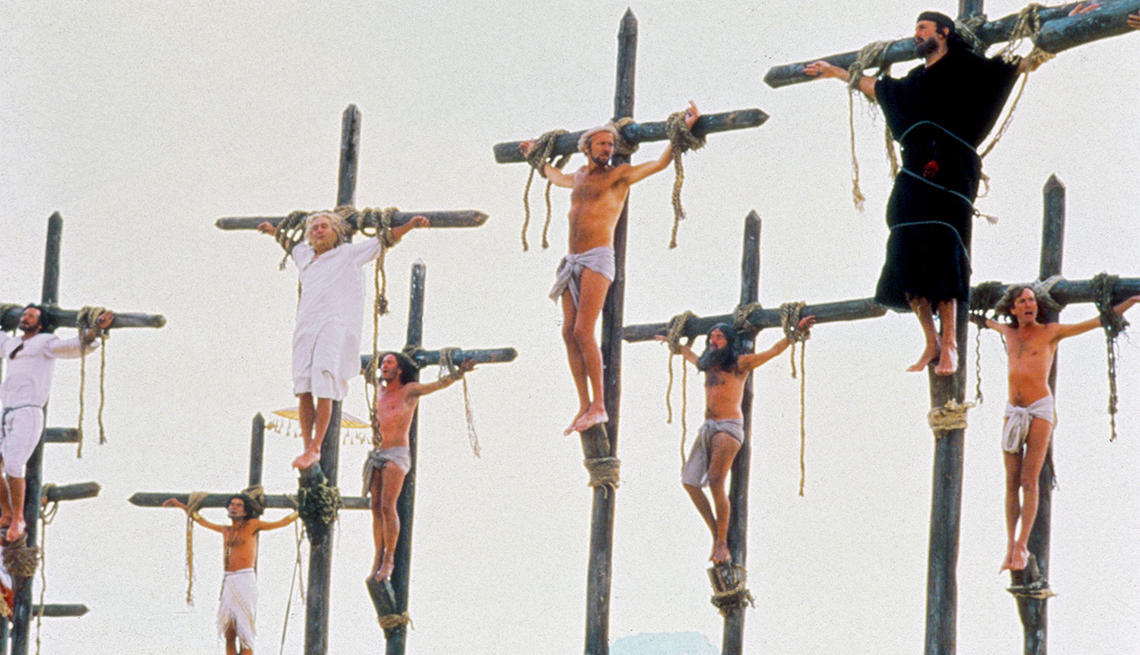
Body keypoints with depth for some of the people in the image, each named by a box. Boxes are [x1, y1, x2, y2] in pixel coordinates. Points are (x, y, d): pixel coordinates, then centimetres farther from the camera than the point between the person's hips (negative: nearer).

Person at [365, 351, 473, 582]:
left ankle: (389, 560, -11)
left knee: (387, 506, -15)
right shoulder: (380, 390, 18)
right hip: (377, 454, 6)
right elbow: (375, 378, 43)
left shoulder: (409, 391, 1)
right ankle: (378, 560, 2)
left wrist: (458, 374, -26)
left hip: (396, 454, -6)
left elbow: (439, 384, -11)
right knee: (376, 507, 0)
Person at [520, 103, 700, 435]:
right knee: (569, 333, 0)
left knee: (583, 331, -16)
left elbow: (660, 163, -6)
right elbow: (557, 177, 44)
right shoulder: (580, 177, 20)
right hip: (572, 262, 7)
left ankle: (599, 406, -13)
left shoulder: (618, 175, 2)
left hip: (597, 258, -7)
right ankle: (584, 406, 3)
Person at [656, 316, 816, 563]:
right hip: (708, 428, 7)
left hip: (728, 427, -7)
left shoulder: (741, 363, 4)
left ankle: (722, 542, -15)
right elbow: (690, 356, 44)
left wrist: (795, 332, -9)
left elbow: (774, 351, 1)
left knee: (715, 482, -20)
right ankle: (716, 534, 3)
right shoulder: (709, 365, 22)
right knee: (689, 480, -4)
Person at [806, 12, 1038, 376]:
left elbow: (1022, 65, 7)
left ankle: (949, 343, -16)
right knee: (906, 256, -4)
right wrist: (837, 73, 49)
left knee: (939, 251, -17)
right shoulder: (916, 80, 24)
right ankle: (932, 343, 1)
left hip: (948, 175, -6)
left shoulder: (965, 69, 7)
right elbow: (876, 87, 41)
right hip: (914, 177, 6)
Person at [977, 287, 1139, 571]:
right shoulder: (1009, 332, 15)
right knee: (1012, 481, 1)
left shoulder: (1050, 332, 3)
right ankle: (1010, 546, 2)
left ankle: (1022, 546, -9)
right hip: (1013, 412, 4)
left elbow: (1098, 321, 2)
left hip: (1039, 410, -4)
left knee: (1029, 481, -9)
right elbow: (988, 320, 40)